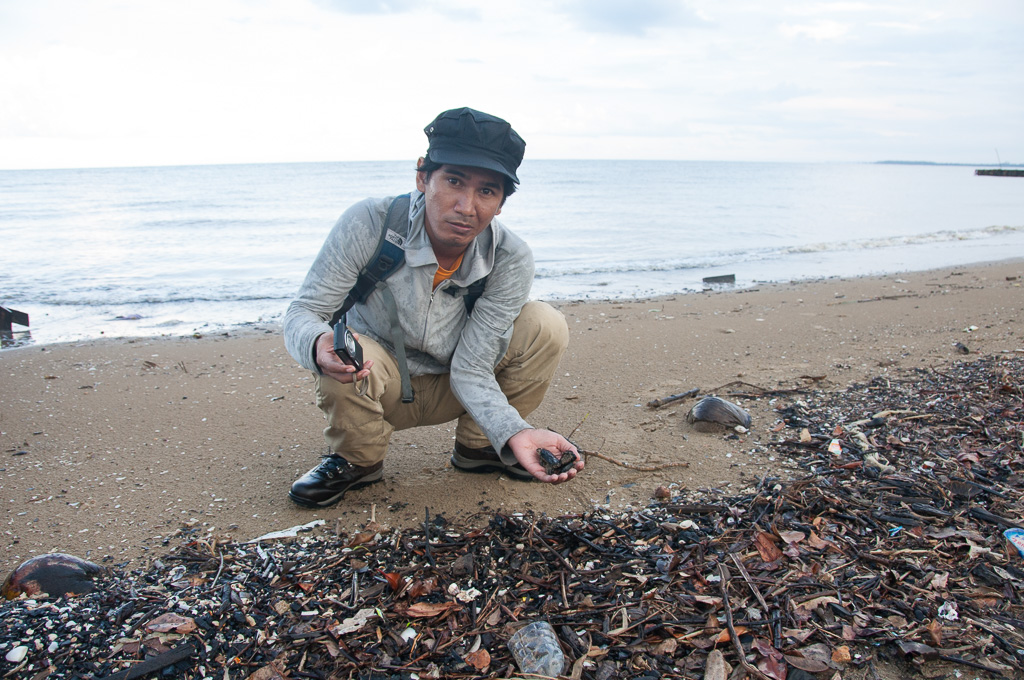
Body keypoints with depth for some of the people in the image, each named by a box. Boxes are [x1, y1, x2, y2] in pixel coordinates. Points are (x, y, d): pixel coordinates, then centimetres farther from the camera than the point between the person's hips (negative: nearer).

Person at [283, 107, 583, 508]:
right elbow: (301, 313, -22)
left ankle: (477, 446, 4)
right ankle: (356, 460, -2)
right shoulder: (369, 224, -28)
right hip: (374, 383, -1)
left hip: (450, 389, 2)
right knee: (343, 353, -36)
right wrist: (319, 344, -48)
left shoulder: (511, 260, -22)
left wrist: (514, 433, -41)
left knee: (546, 326, -19)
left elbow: (470, 371, -22)